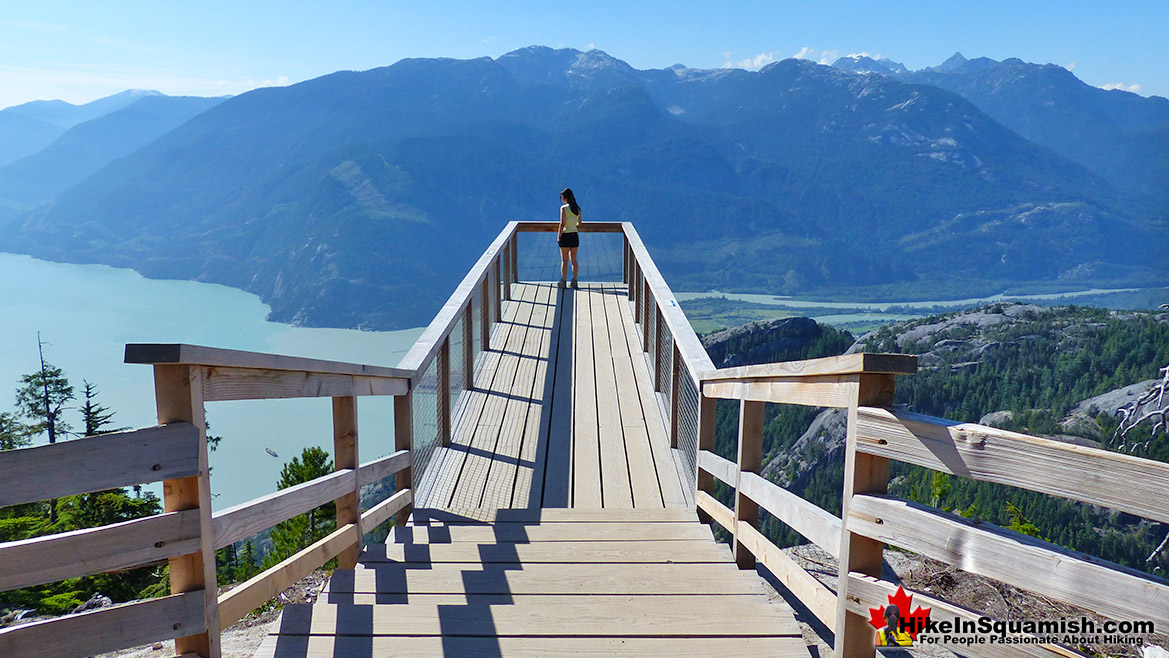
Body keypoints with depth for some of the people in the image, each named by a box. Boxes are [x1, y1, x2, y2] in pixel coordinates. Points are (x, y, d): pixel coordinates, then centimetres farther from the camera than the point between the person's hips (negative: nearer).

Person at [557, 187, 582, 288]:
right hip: (575, 235, 5)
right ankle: (574, 281, 14)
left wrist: (559, 236, -9)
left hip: (565, 236, -5)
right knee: (574, 260, 12)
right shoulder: (578, 209, 5)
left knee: (564, 261, 4)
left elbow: (562, 224, -17)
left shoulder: (563, 208, -13)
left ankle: (563, 282, 9)